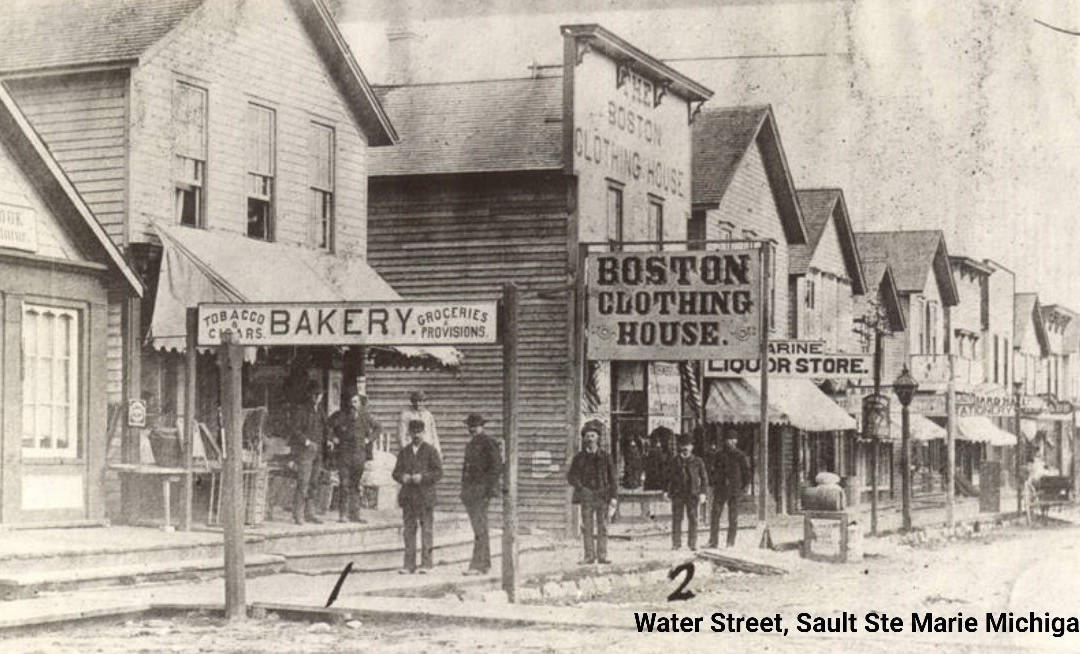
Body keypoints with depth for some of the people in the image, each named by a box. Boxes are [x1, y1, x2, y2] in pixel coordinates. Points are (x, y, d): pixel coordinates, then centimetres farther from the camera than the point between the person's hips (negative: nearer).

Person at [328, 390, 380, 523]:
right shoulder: (341, 415, -6)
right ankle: (343, 515, -3)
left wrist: (369, 439, 10)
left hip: (359, 453, 3)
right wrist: (333, 438, -2)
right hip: (344, 453, -3)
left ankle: (354, 515, 9)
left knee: (356, 485, 5)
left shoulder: (365, 416, 4)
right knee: (345, 485, -7)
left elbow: (376, 427, 20)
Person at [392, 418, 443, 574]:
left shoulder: (430, 451, 2)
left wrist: (422, 477, -17)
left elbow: (438, 472, -4)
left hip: (425, 496, -3)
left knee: (426, 529, -3)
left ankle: (426, 564, 0)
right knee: (409, 530, 3)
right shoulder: (404, 452, 13)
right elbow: (396, 472, 12)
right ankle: (409, 564, 5)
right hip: (408, 496, 3)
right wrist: (402, 477, -10)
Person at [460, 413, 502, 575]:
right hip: (469, 489, 9)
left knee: (480, 528, -13)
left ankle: (477, 565, -17)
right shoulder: (471, 445, 19)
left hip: (481, 490, -9)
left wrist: (491, 488, -18)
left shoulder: (489, 443, -7)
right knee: (479, 528, 11)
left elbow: (497, 466, -13)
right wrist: (464, 491, 19)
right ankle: (485, 564, 15)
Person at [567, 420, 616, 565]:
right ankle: (589, 556, 2)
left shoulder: (605, 456, 6)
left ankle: (602, 555, 4)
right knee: (587, 527, -1)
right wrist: (579, 486, -9)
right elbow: (571, 476, 10)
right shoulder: (579, 457, 6)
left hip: (602, 495, 0)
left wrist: (612, 496, 0)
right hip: (586, 495, 0)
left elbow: (611, 477, 7)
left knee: (602, 527, 1)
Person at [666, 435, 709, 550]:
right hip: (677, 494, 1)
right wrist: (667, 491, 2)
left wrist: (702, 493, -3)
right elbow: (668, 477, 12)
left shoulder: (698, 461, 6)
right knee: (676, 518, -3)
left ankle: (692, 544, 4)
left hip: (692, 494, -1)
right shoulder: (674, 461, 9)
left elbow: (704, 478, 7)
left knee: (693, 519, -2)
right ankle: (676, 543, 1)